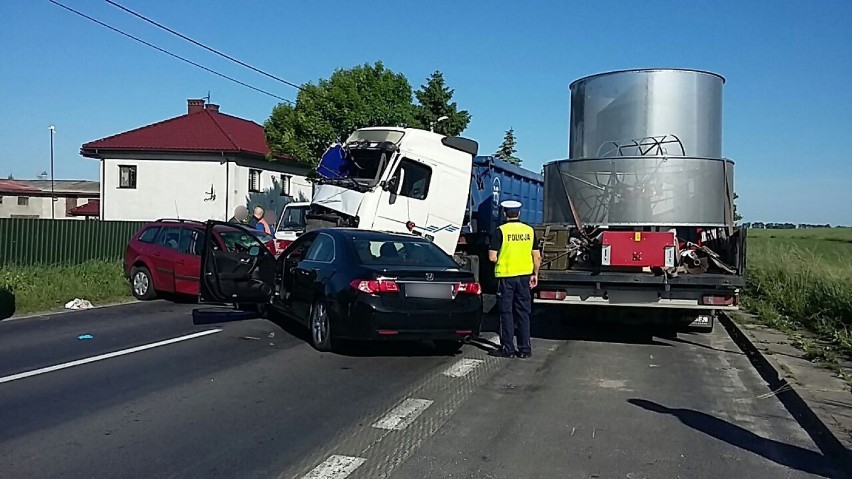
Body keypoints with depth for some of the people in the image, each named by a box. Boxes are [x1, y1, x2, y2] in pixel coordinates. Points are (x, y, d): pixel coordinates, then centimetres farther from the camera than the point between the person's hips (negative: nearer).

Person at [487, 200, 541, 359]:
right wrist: (535, 274, 16)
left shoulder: (501, 231, -9)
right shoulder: (529, 230, 4)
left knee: (506, 313, 4)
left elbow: (492, 257, -12)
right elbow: (537, 256, 6)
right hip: (524, 276, 4)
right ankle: (525, 349, 13)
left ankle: (508, 349, 7)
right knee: (523, 313, 10)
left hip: (506, 276, -4)